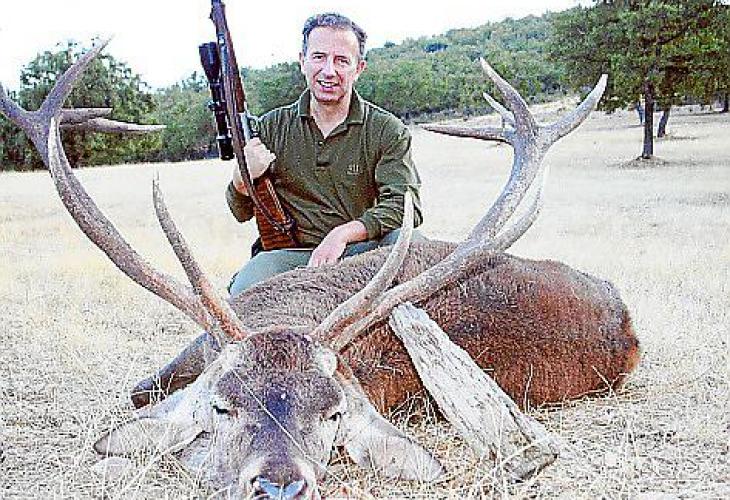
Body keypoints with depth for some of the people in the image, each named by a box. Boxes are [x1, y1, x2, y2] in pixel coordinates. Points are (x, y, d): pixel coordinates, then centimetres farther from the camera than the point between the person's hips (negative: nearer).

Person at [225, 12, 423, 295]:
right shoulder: (272, 128, 9)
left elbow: (404, 206, -10)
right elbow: (241, 213, 11)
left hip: (361, 253, 0)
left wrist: (343, 234, -25)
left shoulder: (387, 130, 3)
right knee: (244, 293, -30)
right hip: (292, 256, 1)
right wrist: (243, 177, -13)